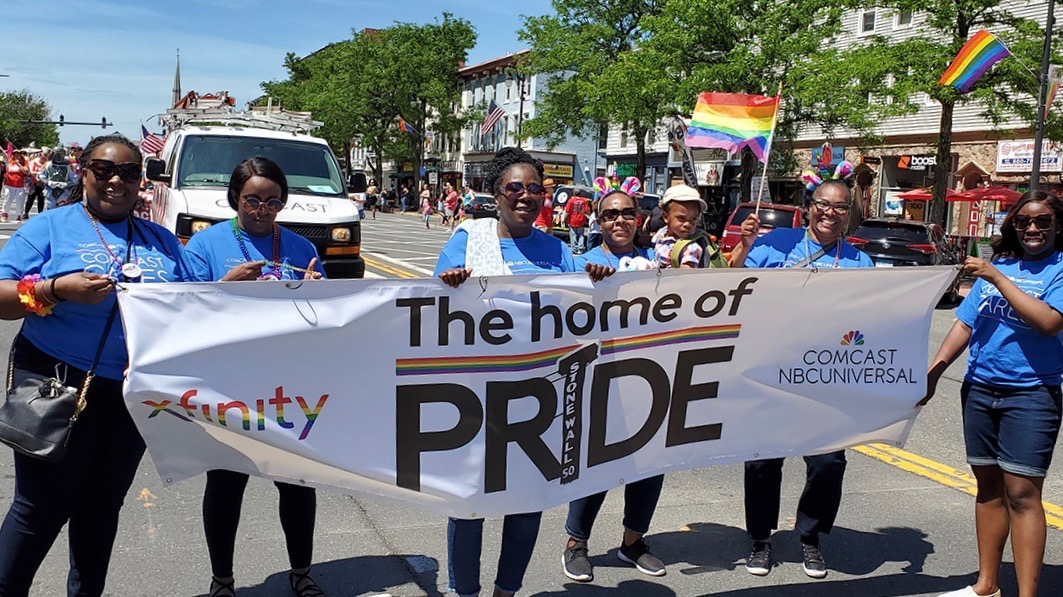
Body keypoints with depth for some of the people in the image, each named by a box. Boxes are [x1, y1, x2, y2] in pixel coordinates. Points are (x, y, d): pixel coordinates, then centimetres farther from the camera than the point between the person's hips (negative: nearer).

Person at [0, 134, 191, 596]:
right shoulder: (51, 227, 0)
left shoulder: (162, 240, 13)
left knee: (104, 504, 15)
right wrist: (58, 288, -22)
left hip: (135, 391, 4)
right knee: (42, 506, 1)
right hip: (61, 384, -4)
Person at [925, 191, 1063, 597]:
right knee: (988, 487, 12)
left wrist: (997, 279, -18)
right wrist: (933, 371, 2)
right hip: (979, 389, 5)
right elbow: (965, 325, 11)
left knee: (1021, 493, -8)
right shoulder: (997, 265, 11)